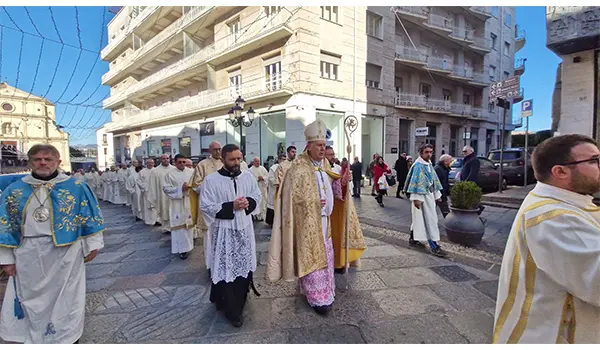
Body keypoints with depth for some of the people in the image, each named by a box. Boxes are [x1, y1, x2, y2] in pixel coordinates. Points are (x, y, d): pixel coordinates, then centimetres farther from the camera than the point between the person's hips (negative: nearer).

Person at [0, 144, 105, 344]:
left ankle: (67, 336, 31)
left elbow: (90, 216, -3)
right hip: (28, 254, 3)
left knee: (65, 296, 11)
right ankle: (30, 336, 39)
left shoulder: (77, 188, -6)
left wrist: (92, 244, -6)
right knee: (31, 296, 17)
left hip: (65, 252, -2)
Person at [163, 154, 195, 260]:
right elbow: (166, 188, -5)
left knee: (188, 224, 10)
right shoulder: (170, 174, -1)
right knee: (179, 226, -2)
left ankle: (187, 245, 26)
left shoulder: (191, 172, 4)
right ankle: (182, 248, 4)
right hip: (177, 203, -2)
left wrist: (190, 187, -16)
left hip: (189, 202, 2)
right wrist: (180, 188, -15)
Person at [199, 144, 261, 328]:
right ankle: (232, 310, 20)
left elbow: (257, 196, 11)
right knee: (226, 269, 3)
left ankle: (239, 302, 39)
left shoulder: (248, 176, 2)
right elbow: (205, 206, -12)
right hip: (224, 231, -4)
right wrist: (231, 206, -20)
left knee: (244, 266, 15)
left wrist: (248, 202, -12)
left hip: (244, 228, 4)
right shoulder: (211, 180, -10)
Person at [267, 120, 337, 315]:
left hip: (323, 220, 8)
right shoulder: (298, 169, -17)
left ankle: (323, 290, 35)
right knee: (311, 257, 2)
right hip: (307, 222, -8)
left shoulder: (325, 165, 8)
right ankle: (317, 297, 16)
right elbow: (293, 198, -17)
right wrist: (316, 204, -15)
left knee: (324, 254, 17)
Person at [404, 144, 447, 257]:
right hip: (422, 196, -9)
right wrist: (416, 198, -24)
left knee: (419, 218, 16)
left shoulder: (429, 165, 12)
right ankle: (434, 246, -2)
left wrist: (437, 195, 16)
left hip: (429, 195, 9)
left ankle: (413, 239, 28)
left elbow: (434, 180, 18)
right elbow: (416, 182, -21)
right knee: (429, 220, -7)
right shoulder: (418, 165, -16)